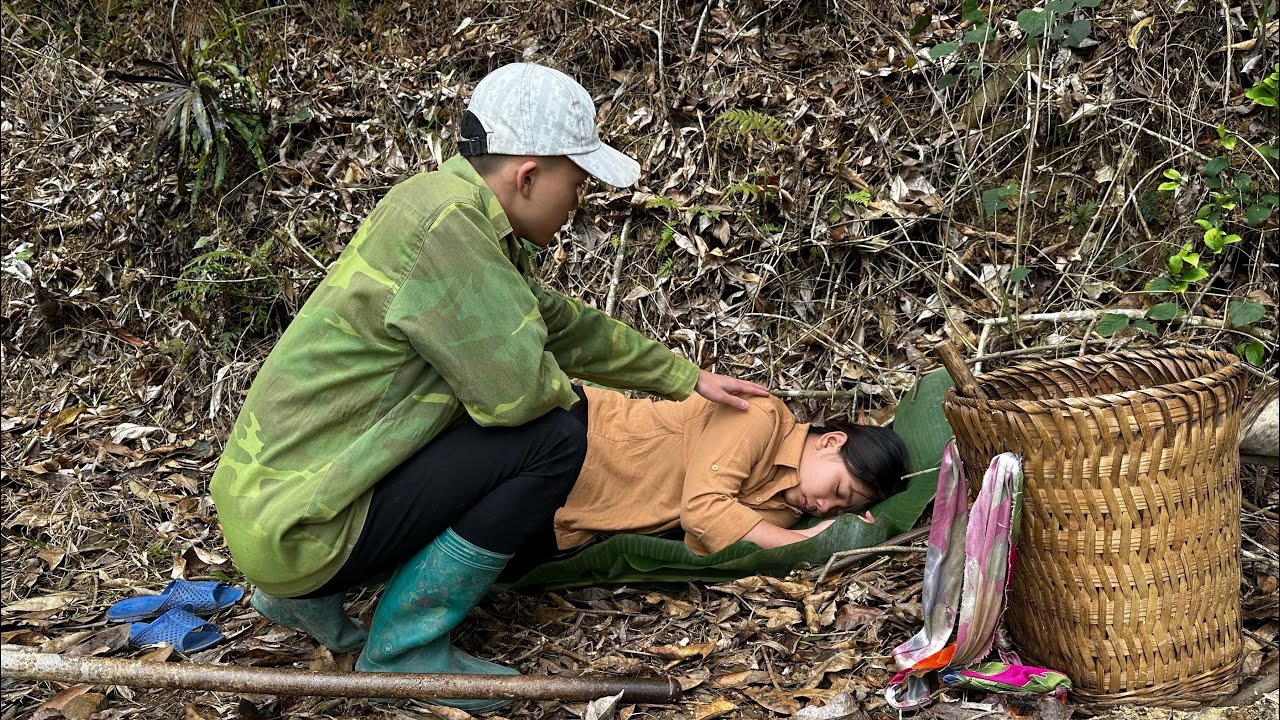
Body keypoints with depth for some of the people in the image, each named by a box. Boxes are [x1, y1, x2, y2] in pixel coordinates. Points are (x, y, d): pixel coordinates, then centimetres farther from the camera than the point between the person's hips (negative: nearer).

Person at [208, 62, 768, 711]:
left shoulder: (468, 220, 9)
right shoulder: (441, 221, -21)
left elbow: (563, 324, 20)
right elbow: (517, 386, -24)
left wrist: (686, 378, 25)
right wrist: (566, 392, 0)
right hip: (297, 528, -10)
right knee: (553, 441, -14)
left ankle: (310, 594, 17)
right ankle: (403, 651, -3)